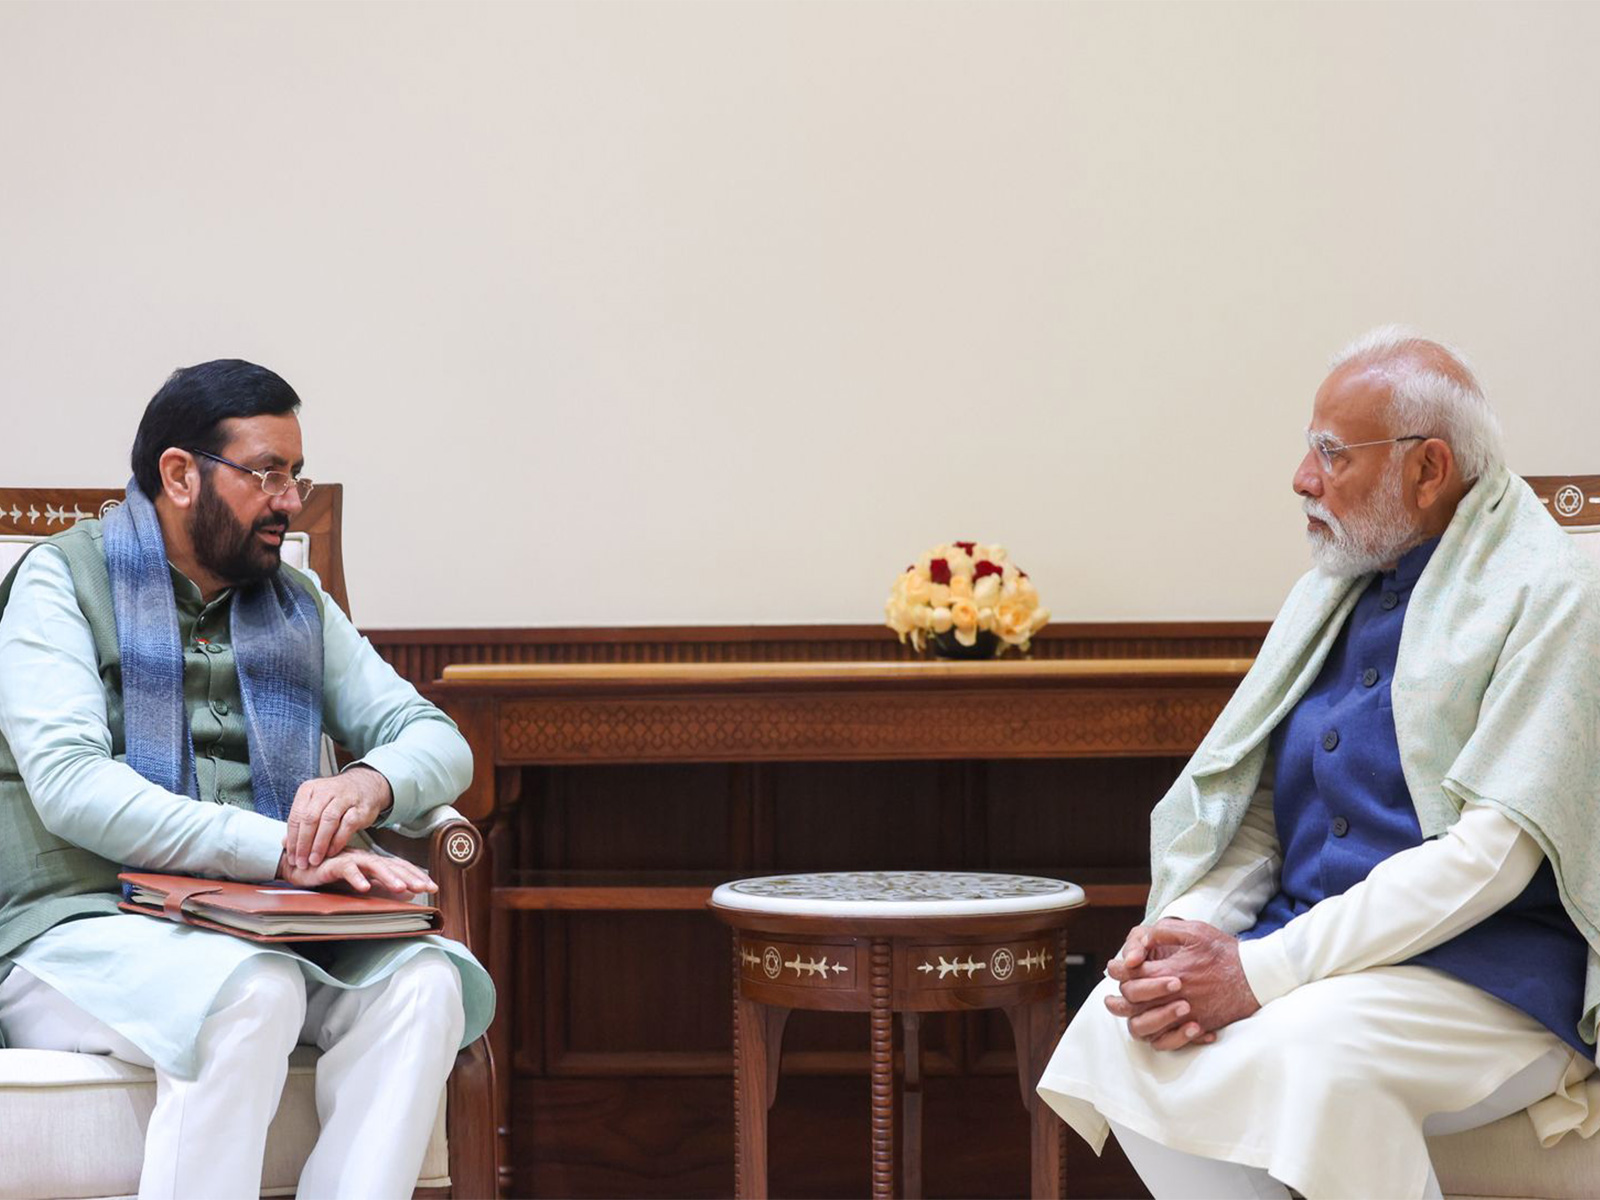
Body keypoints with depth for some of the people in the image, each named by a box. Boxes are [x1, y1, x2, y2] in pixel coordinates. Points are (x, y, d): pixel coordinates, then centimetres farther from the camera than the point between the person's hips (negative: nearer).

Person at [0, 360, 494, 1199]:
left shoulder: (297, 606, 19)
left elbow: (438, 743, 15)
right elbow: (68, 785, -14)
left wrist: (371, 781, -12)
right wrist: (282, 850, -23)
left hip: (262, 931, 5)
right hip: (81, 925, -5)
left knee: (423, 982, -24)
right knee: (250, 990, -36)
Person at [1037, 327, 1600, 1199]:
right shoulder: (1329, 594, 17)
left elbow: (1492, 850, -17)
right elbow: (1252, 807, 14)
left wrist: (1263, 973, -22)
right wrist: (1186, 928, -10)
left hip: (1486, 973, -6)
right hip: (1314, 948, 6)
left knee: (1302, 1053, -36)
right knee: (1119, 1028, -21)